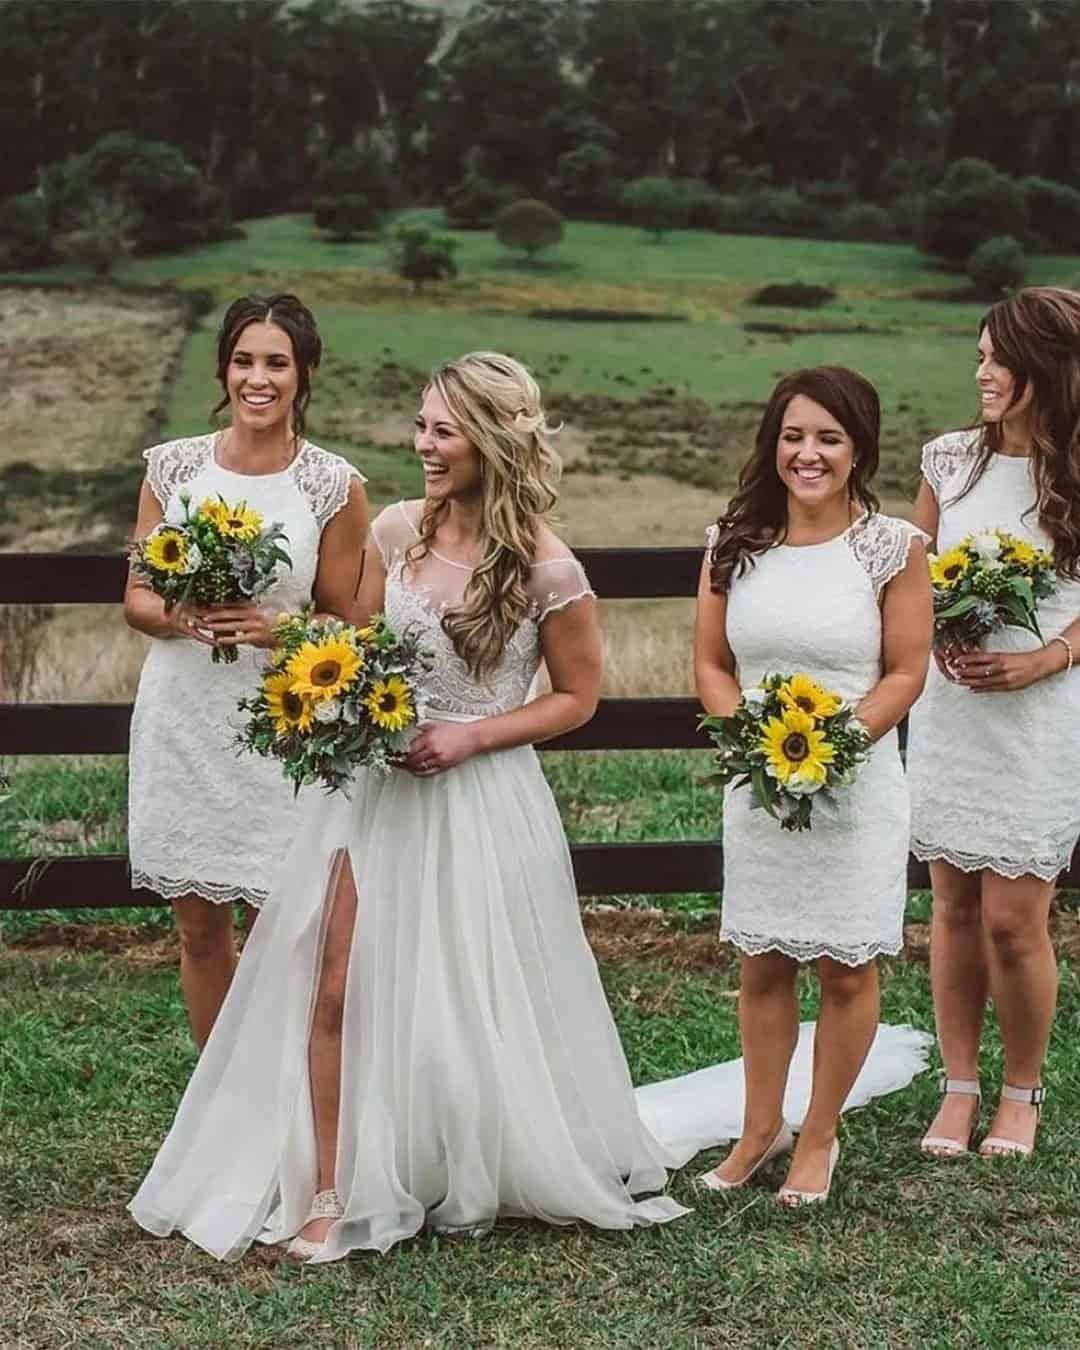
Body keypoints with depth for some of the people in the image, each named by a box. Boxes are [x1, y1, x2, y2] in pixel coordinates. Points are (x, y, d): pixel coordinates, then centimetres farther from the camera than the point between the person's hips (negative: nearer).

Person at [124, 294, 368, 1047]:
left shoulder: (334, 487, -4)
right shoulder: (173, 468, 2)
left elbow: (346, 624, 2)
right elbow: (135, 598, 7)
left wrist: (276, 629, -18)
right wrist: (177, 618, -15)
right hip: (181, 720, 3)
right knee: (199, 928, 11)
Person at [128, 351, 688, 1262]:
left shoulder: (547, 571, -13)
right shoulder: (397, 532, 0)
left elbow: (577, 698, -3)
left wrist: (469, 736, -14)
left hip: (481, 800, -3)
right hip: (378, 785, 4)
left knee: (474, 1004, 7)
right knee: (336, 988, -2)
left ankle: (477, 1179, 31)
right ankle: (328, 1193, 8)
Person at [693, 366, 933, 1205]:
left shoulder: (893, 547, -6)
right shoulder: (736, 545, 3)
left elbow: (905, 673, -7)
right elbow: (711, 663, 5)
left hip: (856, 784, -3)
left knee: (846, 971, 5)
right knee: (762, 966, 12)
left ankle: (819, 1137, 21)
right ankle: (761, 1128, 27)